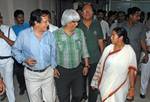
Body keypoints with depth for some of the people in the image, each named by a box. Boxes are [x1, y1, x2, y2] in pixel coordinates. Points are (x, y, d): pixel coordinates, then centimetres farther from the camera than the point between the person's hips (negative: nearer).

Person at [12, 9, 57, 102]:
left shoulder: (50, 35, -6)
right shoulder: (23, 34, -13)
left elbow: (53, 53, 4)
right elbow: (15, 50, -1)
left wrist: (53, 67, 6)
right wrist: (24, 60, -16)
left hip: (48, 72, 2)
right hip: (31, 74, -1)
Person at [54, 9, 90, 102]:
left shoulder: (80, 32, -3)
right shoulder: (56, 34, -12)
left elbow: (84, 50, 4)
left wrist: (86, 65, 7)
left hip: (78, 69, 3)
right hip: (61, 71, -2)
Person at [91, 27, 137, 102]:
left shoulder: (129, 51, -14)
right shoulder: (108, 48, -5)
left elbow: (132, 71, -9)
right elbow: (100, 66, 2)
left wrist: (132, 88, -7)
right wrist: (96, 82, 7)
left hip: (119, 88, -3)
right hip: (106, 86, 3)